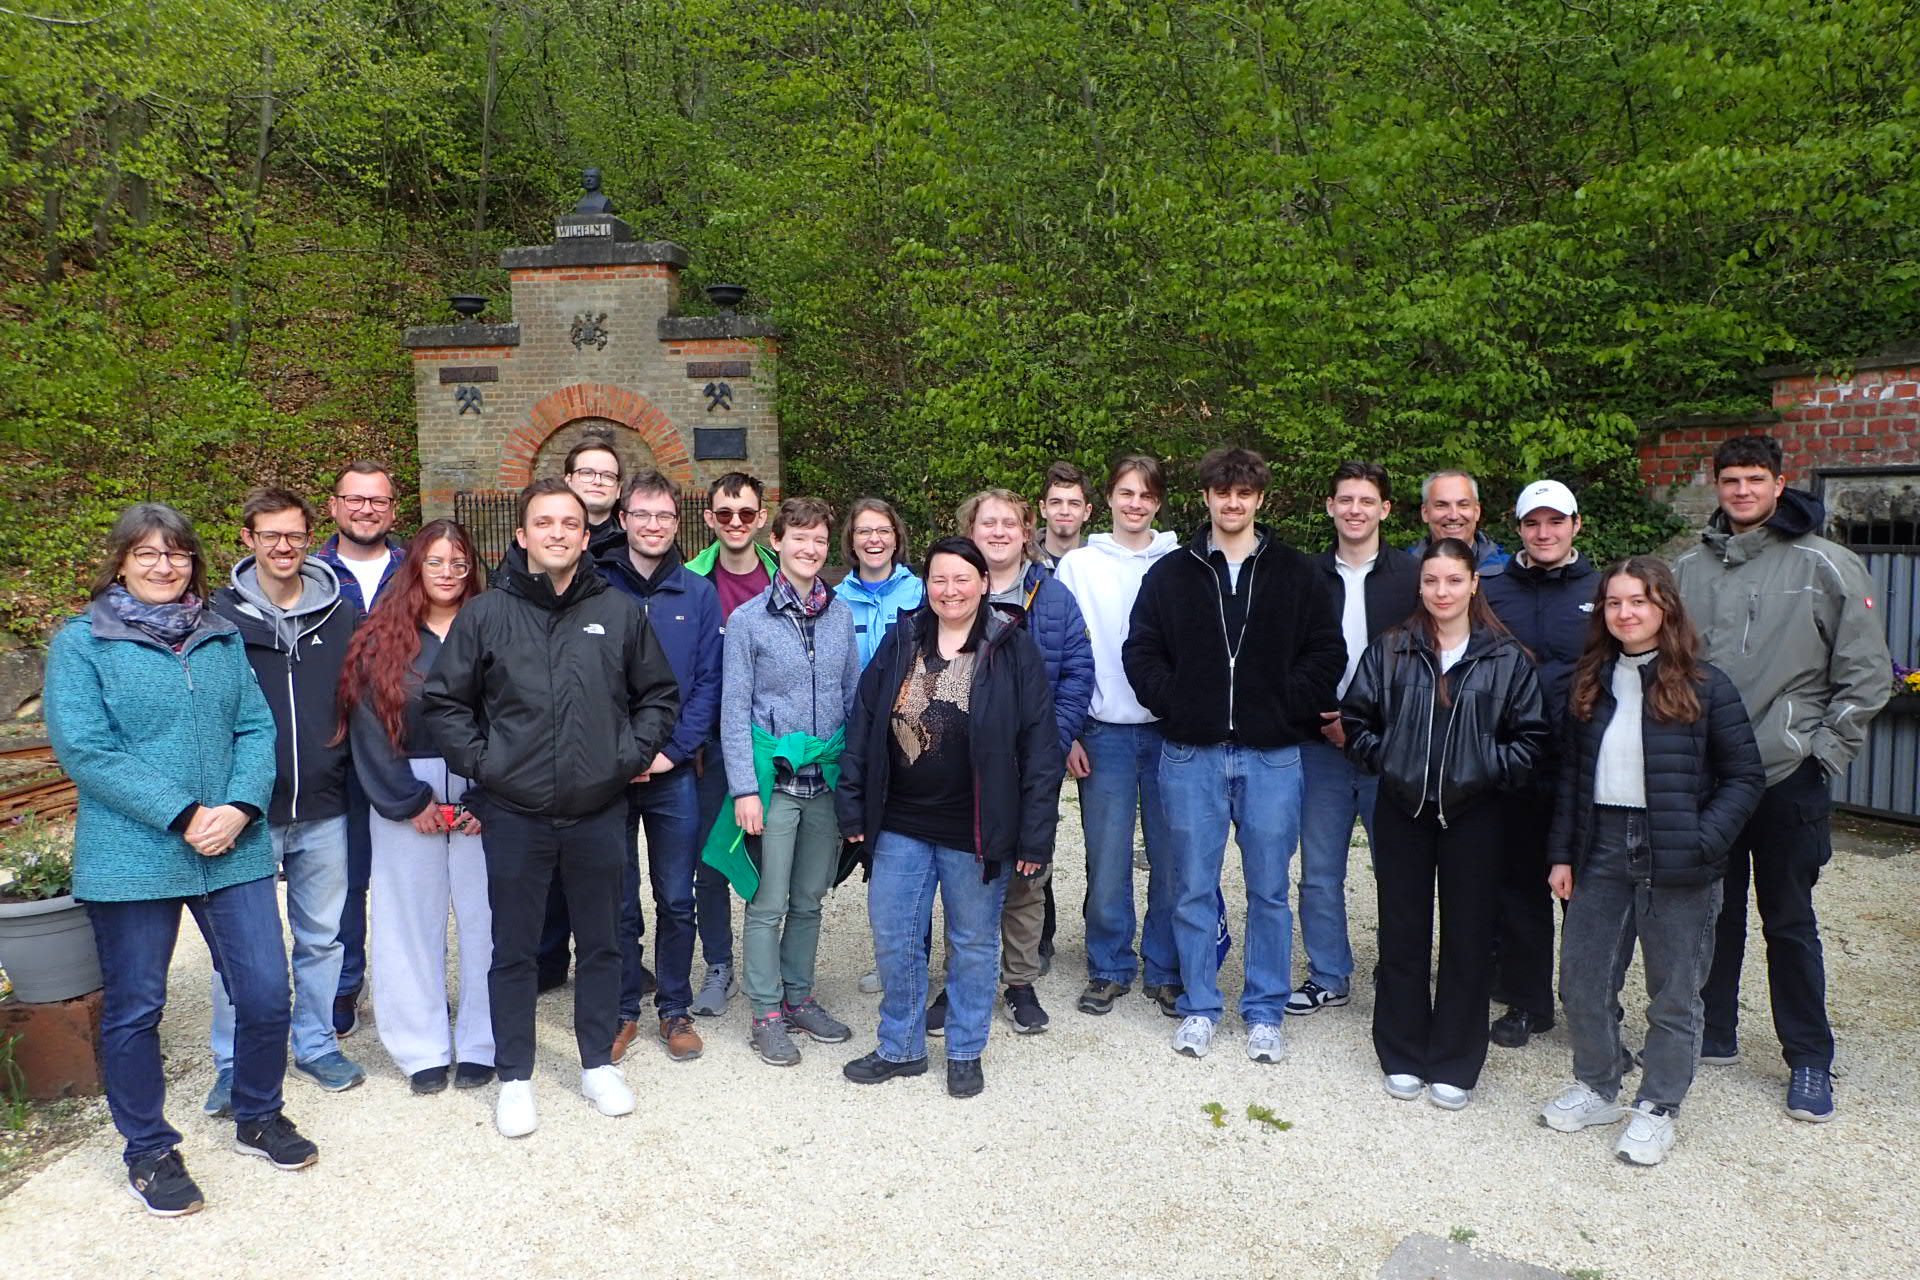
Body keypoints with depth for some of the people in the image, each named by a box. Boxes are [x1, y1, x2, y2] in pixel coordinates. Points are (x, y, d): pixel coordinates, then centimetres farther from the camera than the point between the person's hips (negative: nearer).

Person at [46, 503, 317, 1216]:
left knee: (265, 993, 5)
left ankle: (258, 1117, 29)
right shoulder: (80, 643, -2)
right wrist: (182, 815, -17)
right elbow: (84, 751, -11)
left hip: (235, 850, 3)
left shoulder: (222, 639, 10)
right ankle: (148, 1150, 29)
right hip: (130, 858, -3)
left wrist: (240, 807, -12)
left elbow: (256, 728, 5)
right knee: (133, 1010, 9)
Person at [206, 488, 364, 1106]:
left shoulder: (339, 614, 5)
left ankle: (316, 1044, 30)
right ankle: (235, 1064, 22)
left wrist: (351, 771, 2)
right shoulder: (220, 616, -2)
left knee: (322, 936, 13)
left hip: (323, 810, 2)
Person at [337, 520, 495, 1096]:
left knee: (483, 918, 3)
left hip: (481, 797, -1)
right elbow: (369, 727, 0)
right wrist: (408, 802, -6)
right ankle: (425, 1049, 20)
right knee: (413, 920, 6)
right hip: (405, 799, 1)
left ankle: (480, 1045, 17)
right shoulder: (381, 639, 5)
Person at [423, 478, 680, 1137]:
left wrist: (631, 756, 0)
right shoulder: (485, 614, -1)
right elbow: (444, 703, 4)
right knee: (513, 951, 10)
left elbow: (659, 695, 11)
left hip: (600, 813, 1)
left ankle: (599, 1063, 31)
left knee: (602, 944, 14)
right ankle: (514, 1076, 27)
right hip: (513, 816, -1)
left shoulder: (620, 613, 2)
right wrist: (481, 763, -5)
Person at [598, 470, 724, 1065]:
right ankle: (622, 1009, 24)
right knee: (617, 903, 8)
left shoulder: (699, 593, 4)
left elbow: (709, 683, 1)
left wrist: (672, 751, -9)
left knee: (677, 901, 8)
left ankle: (674, 1009, 23)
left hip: (673, 772, 1)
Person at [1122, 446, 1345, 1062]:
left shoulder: (1295, 574, 5)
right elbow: (1140, 650, 6)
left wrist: (1286, 708, -6)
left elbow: (1326, 653, 4)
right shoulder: (1172, 573, 6)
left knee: (1268, 890, 8)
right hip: (1191, 756, 1)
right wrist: (1173, 705, -5)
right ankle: (1199, 1007, 22)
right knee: (1193, 888, 8)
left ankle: (1265, 1012, 22)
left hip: (1271, 756, 0)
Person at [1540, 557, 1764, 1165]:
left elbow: (1745, 777, -3)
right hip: (1602, 852, 4)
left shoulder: (1704, 686, -6)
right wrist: (1562, 853, 6)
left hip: (1676, 864, -4)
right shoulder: (1591, 684, 8)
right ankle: (1597, 1086, 30)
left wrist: (1702, 843, -16)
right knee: (1581, 980, 9)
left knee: (1674, 993, 8)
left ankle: (1657, 1107, 25)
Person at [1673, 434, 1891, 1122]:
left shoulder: (1826, 567, -4)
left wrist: (1823, 753, -6)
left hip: (1788, 779, -3)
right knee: (1713, 912, 14)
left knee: (1790, 922, 6)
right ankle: (1711, 1032, 29)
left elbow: (1867, 676, -2)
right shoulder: (1688, 570, 6)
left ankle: (1810, 1061, 20)